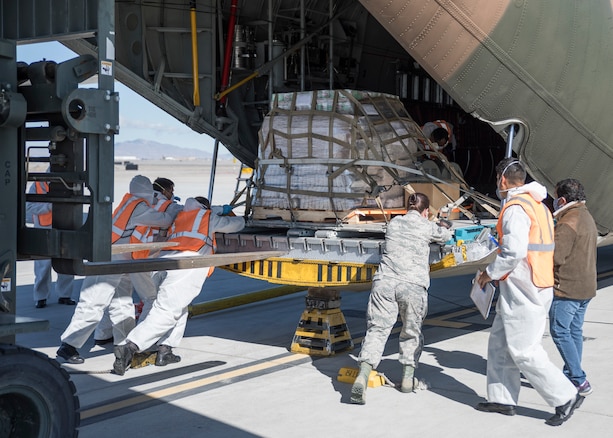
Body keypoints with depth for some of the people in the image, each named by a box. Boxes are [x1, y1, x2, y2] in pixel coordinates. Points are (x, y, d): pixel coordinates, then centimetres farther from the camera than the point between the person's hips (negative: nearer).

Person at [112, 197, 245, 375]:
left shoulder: (180, 216, 34)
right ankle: (130, 347, -26)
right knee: (167, 311, -13)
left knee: (180, 309, 22)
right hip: (188, 263, -6)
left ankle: (165, 350, 10)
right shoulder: (208, 217, 24)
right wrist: (236, 217, 58)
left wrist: (222, 210, 60)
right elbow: (238, 224, 38)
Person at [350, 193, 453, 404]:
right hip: (413, 285, -2)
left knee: (377, 328, -3)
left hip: (384, 281, 2)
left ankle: (362, 376, -21)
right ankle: (408, 376, 20)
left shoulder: (394, 223, 19)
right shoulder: (427, 227, 10)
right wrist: (445, 227, 57)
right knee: (411, 331, 17)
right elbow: (445, 236, 31)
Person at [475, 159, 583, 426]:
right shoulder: (538, 205, 15)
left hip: (522, 291, -10)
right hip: (536, 286, 10)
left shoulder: (515, 207, -16)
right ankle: (502, 399, 19)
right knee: (500, 343, 14)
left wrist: (490, 273, -11)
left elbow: (514, 251, -24)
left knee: (524, 350, -4)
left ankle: (565, 397, 3)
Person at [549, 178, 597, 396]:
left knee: (560, 332, -3)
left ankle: (579, 380, -5)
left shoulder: (568, 223, -19)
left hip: (567, 288, -10)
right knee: (575, 331, 15)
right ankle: (571, 375, 23)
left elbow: (555, 257, -22)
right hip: (586, 287, 10)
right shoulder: (587, 217, 13)